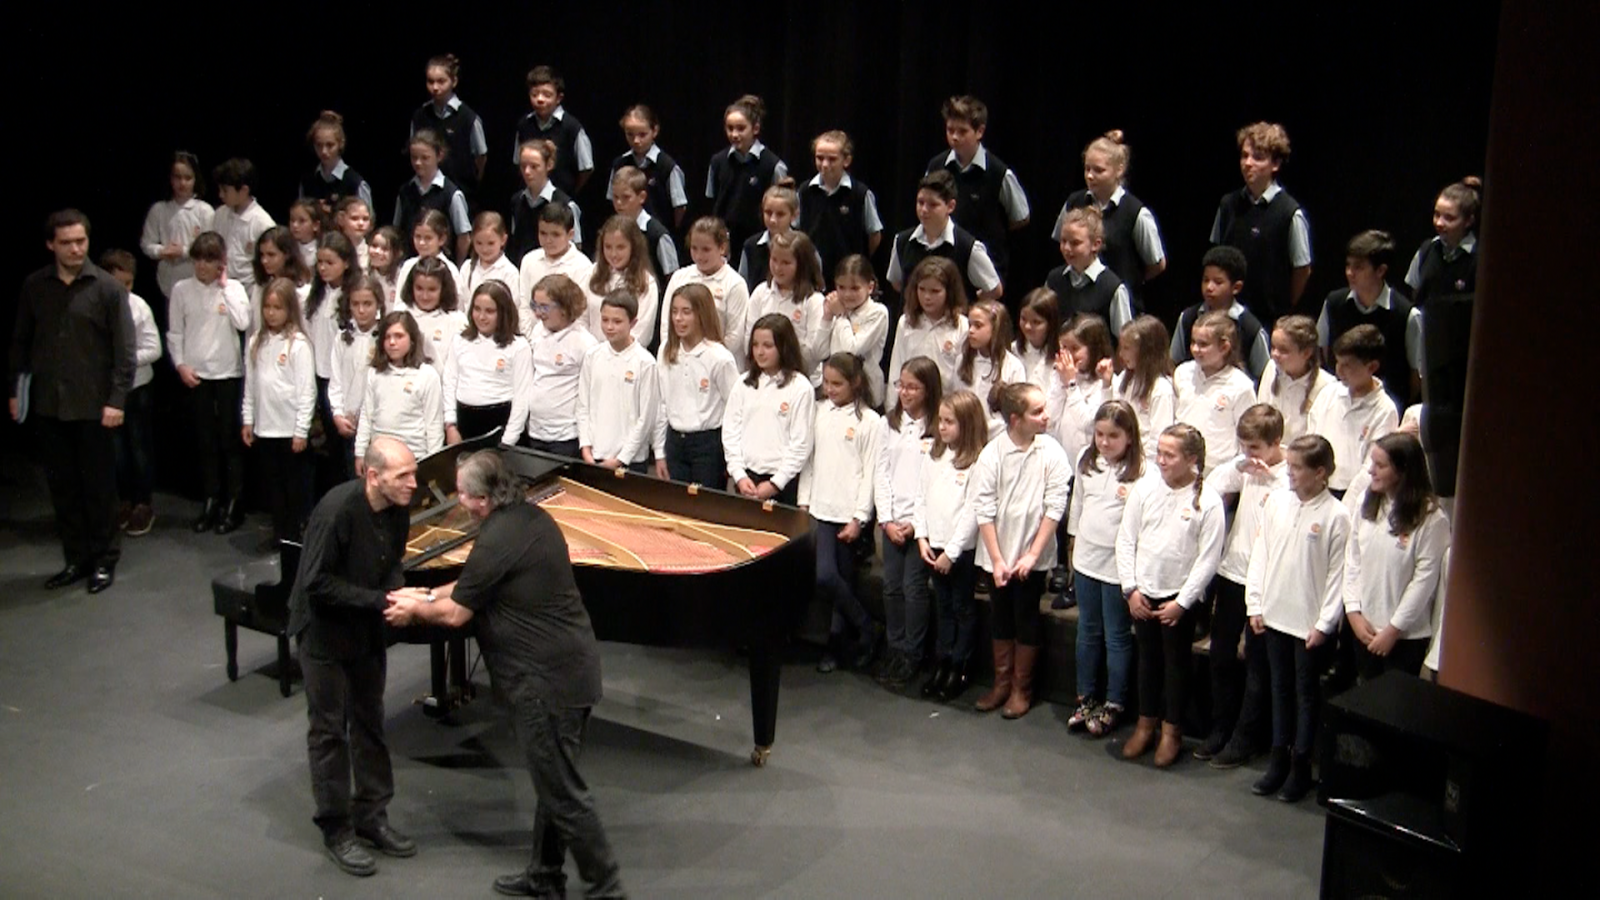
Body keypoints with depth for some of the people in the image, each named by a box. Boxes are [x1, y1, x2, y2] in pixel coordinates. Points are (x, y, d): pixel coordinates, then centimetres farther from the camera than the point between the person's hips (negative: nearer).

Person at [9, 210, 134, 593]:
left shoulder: (107, 288, -6)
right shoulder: (34, 287, 4)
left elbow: (124, 349, -8)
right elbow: (20, 342, 11)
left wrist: (117, 400, -14)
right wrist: (14, 389, 7)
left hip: (93, 406, -3)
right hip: (48, 404, 4)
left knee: (99, 486, 6)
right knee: (62, 486, 10)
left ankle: (103, 561, 18)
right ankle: (76, 559, 21)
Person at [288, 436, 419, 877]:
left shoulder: (397, 508, -10)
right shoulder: (337, 511, -30)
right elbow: (317, 583, -27)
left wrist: (399, 592, -17)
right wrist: (381, 600, -28)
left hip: (366, 628, 6)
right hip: (324, 629, -6)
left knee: (369, 722, 15)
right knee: (330, 729, 5)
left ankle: (371, 815, 28)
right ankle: (337, 829, 17)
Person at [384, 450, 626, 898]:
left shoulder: (497, 540, -20)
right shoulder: (531, 516, 8)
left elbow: (455, 614, -10)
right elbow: (477, 582, 21)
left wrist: (415, 609, 8)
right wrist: (427, 595, 19)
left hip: (546, 681, -10)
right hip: (570, 667, 10)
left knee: (563, 792, 0)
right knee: (552, 781, 20)